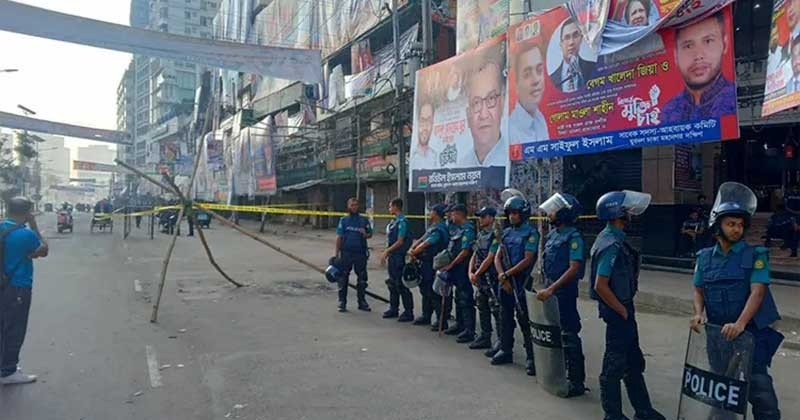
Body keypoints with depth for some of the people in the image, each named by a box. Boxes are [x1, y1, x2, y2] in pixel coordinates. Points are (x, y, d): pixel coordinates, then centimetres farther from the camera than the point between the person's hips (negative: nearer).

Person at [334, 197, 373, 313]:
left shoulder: (364, 220, 6)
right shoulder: (343, 220, 4)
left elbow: (370, 234, 10)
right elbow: (339, 237, 2)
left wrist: (365, 234, -14)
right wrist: (337, 253, -3)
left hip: (361, 253, 1)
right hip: (346, 253, -1)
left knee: (362, 278, 7)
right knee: (343, 278, 2)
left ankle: (362, 302, 18)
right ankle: (342, 303, 10)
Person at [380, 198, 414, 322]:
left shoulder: (402, 222, -16)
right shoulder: (394, 221, 13)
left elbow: (400, 242, -19)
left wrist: (386, 251, -15)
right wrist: (386, 253, 15)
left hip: (398, 256, -10)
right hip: (392, 256, 10)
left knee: (401, 284, -5)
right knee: (392, 283, 15)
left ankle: (408, 312, 2)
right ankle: (394, 309, 26)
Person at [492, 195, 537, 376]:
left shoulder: (530, 233, -7)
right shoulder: (506, 232, 12)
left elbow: (527, 260, -15)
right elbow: (497, 257, 9)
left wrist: (507, 274, -15)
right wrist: (502, 276, -7)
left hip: (521, 281, -6)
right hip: (505, 280, 7)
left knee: (524, 319, -5)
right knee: (505, 316, 13)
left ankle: (531, 357, 2)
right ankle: (506, 350, 25)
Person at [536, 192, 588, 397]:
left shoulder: (573, 237, -15)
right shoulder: (553, 234, 11)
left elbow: (574, 269, -21)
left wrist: (551, 289, -25)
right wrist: (545, 287, 14)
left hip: (565, 292, -9)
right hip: (551, 290, 9)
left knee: (569, 335, -2)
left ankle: (577, 382, 7)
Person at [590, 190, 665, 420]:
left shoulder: (615, 239, 8)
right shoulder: (612, 245, -22)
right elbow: (600, 286, -26)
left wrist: (627, 309, 16)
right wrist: (623, 312, -16)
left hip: (623, 307, 10)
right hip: (617, 311, -10)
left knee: (633, 361, 19)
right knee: (615, 365, 3)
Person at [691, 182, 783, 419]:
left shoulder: (755, 255, -8)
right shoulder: (705, 257, 5)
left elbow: (758, 292, -18)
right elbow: (699, 289, 12)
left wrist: (740, 324, -30)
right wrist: (699, 313, -7)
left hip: (751, 333, -4)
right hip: (718, 334, 4)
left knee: (758, 387, -3)